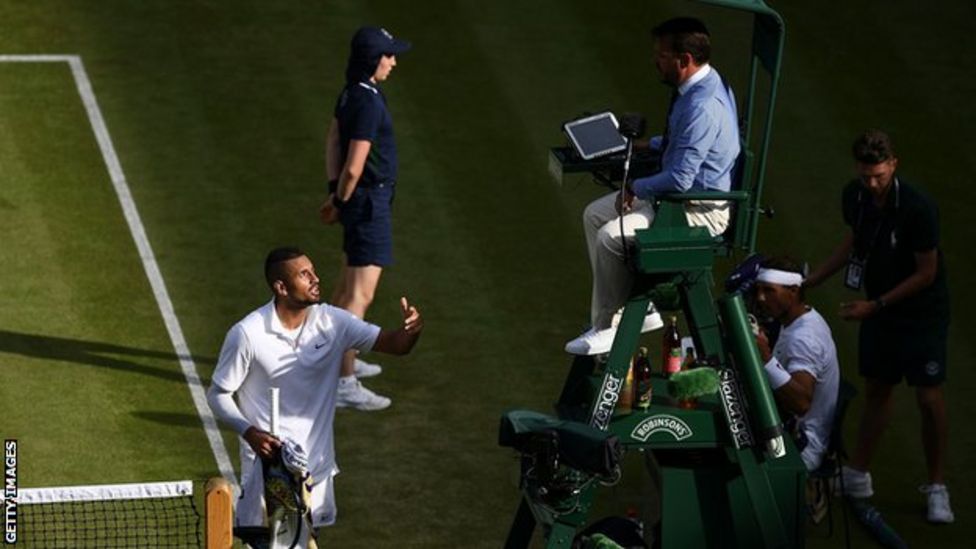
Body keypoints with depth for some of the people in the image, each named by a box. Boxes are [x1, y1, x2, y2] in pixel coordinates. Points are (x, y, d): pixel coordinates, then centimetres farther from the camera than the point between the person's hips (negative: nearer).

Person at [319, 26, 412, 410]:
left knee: (348, 285, 25)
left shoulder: (350, 93, 6)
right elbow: (354, 166, -25)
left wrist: (335, 193, 13)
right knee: (360, 295, -10)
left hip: (355, 199, 10)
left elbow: (333, 142, 15)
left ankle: (339, 360, 40)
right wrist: (340, 201, -8)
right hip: (369, 200, -10)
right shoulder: (368, 103, -24)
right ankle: (344, 384, -12)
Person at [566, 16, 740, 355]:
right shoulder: (700, 84, 3)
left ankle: (607, 328, -2)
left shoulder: (702, 107, -29)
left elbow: (680, 179, -29)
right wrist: (650, 145, 12)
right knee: (595, 215, 9)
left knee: (611, 236, -20)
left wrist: (636, 189, -15)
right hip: (681, 192, 11)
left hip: (701, 211, -11)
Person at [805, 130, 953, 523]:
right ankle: (858, 477, 25)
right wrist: (811, 281, 9)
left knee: (929, 398, -4)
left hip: (922, 311, -6)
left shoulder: (918, 208, -27)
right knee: (876, 390, 15)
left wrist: (875, 305, -17)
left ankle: (937, 488, 8)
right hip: (877, 308, 6)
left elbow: (926, 273, -18)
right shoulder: (854, 196, -8)